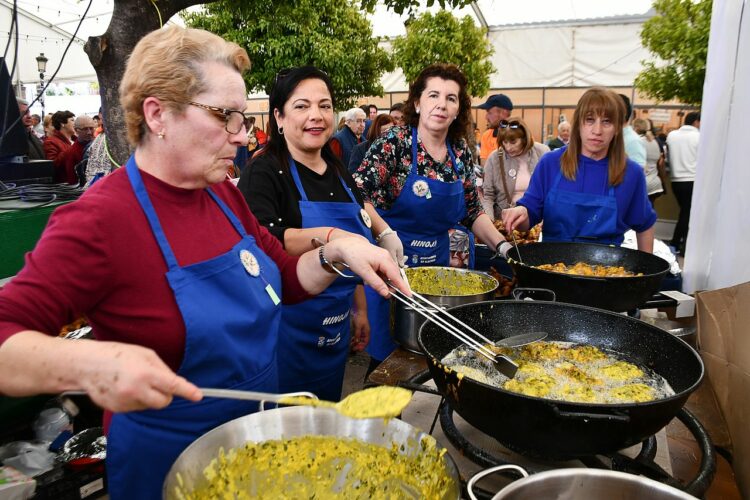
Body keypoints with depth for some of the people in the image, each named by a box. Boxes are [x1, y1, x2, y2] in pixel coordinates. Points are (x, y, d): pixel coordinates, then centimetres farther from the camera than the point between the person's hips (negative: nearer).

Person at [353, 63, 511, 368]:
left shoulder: (461, 153, 5)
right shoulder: (394, 143, -11)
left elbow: (472, 211, 13)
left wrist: (502, 245, 2)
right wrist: (385, 234, -31)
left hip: (438, 264, 5)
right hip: (392, 263, -5)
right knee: (388, 360, 5)